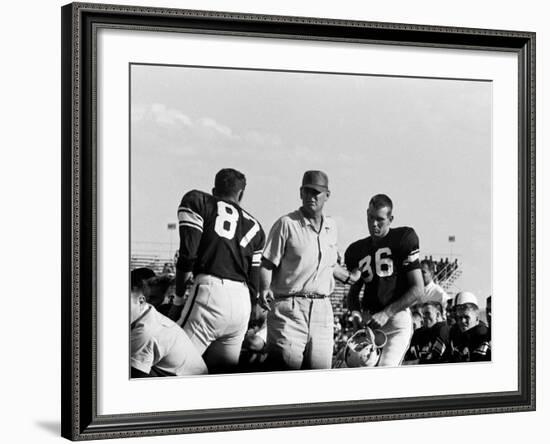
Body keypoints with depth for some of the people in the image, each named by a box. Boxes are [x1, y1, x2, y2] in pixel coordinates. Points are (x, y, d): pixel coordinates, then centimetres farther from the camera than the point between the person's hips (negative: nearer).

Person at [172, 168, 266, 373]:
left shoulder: (196, 202, 8)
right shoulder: (254, 226, 22)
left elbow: (188, 253, -3)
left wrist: (179, 295, 6)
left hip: (210, 291, -6)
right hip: (242, 304, 6)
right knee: (224, 372, 13)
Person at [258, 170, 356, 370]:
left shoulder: (331, 227, 13)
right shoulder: (286, 224, -4)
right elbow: (268, 263, -5)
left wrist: (351, 279, 32)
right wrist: (264, 290, -20)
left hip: (322, 308, 5)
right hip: (289, 307, -5)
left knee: (321, 369, 3)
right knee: (286, 369, -10)